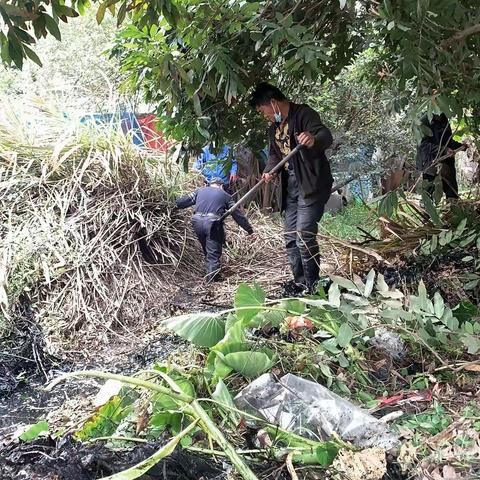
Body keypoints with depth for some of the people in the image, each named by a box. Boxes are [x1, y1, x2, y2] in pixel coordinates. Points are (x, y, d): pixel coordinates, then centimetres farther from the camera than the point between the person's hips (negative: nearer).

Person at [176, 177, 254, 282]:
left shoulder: (200, 191, 22)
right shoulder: (225, 195, 16)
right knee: (214, 254, 1)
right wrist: (249, 230, 20)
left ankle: (211, 274, 30)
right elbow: (237, 214, 17)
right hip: (213, 223, -4)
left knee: (207, 251, 20)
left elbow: (183, 202, 17)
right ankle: (211, 280, -3)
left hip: (197, 222, 4)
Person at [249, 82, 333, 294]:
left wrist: (314, 140, -51)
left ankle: (313, 285, -3)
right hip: (291, 186, 9)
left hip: (312, 185, -9)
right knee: (291, 237, 11)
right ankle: (299, 281, 22)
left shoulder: (304, 114, -12)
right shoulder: (274, 126, 14)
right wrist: (269, 171, -4)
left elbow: (326, 136, -27)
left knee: (304, 235, -14)